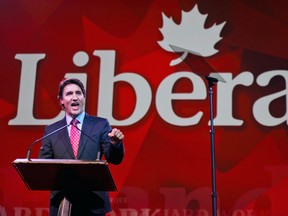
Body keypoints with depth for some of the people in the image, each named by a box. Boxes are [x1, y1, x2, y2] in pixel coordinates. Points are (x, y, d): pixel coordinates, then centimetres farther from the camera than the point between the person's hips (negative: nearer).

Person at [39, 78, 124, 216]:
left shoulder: (100, 124, 3)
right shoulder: (51, 131, 7)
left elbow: (114, 159, 0)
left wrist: (115, 143, -22)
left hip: (93, 203, -1)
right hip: (61, 203, 1)